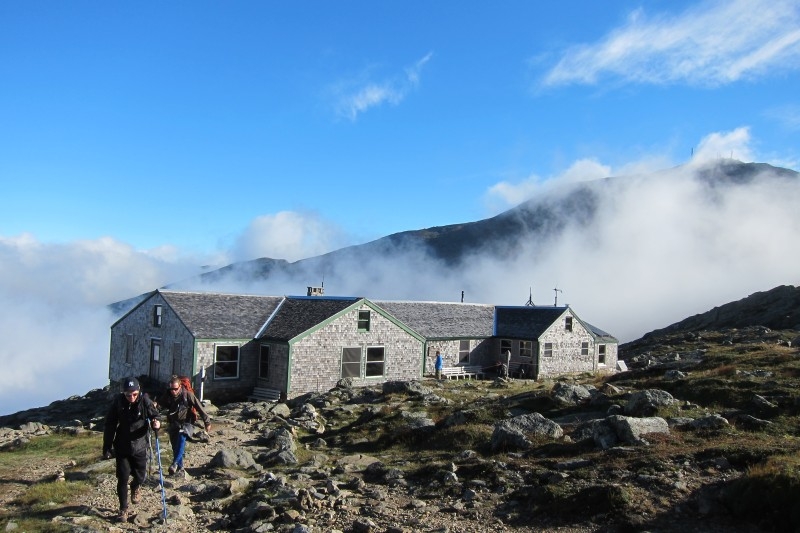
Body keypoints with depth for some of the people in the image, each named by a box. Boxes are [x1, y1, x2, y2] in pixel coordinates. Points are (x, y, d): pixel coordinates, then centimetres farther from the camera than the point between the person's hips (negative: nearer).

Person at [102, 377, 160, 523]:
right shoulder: (118, 402, -13)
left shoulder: (145, 401, -16)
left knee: (140, 476, 12)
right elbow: (110, 425, -5)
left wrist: (156, 423, -31)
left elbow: (155, 415, -6)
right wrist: (107, 448, -4)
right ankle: (123, 509, 18)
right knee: (122, 479, 2)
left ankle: (135, 488, 47)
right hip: (122, 448, 0)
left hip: (140, 446, 0)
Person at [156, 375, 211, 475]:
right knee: (175, 447, 9)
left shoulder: (188, 394, -18)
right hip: (173, 424, 5)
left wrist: (207, 422, -10)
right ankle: (180, 467, 29)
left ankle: (175, 463, -32)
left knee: (181, 437, -32)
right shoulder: (167, 394, -7)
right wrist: (155, 405, -29)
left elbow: (199, 408, -13)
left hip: (186, 423, -5)